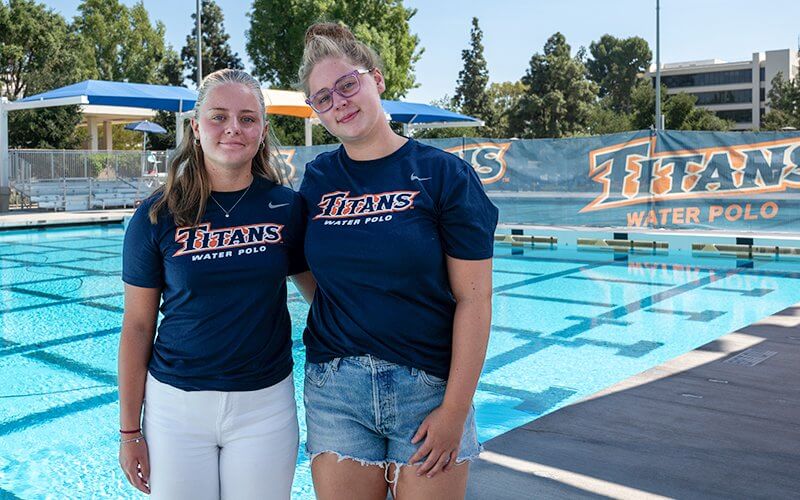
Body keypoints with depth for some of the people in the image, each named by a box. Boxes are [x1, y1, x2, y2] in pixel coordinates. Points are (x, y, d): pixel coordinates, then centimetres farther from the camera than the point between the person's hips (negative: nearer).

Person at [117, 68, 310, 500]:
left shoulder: (287, 207, -3)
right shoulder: (157, 217, -5)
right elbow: (137, 326, -1)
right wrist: (129, 430, 0)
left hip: (264, 404, 1)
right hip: (176, 404, 0)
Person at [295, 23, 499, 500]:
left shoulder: (443, 174, -6)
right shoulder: (317, 180, 5)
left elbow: (474, 298, -9)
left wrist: (456, 409, -12)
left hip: (429, 389, -2)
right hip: (334, 390, 3)